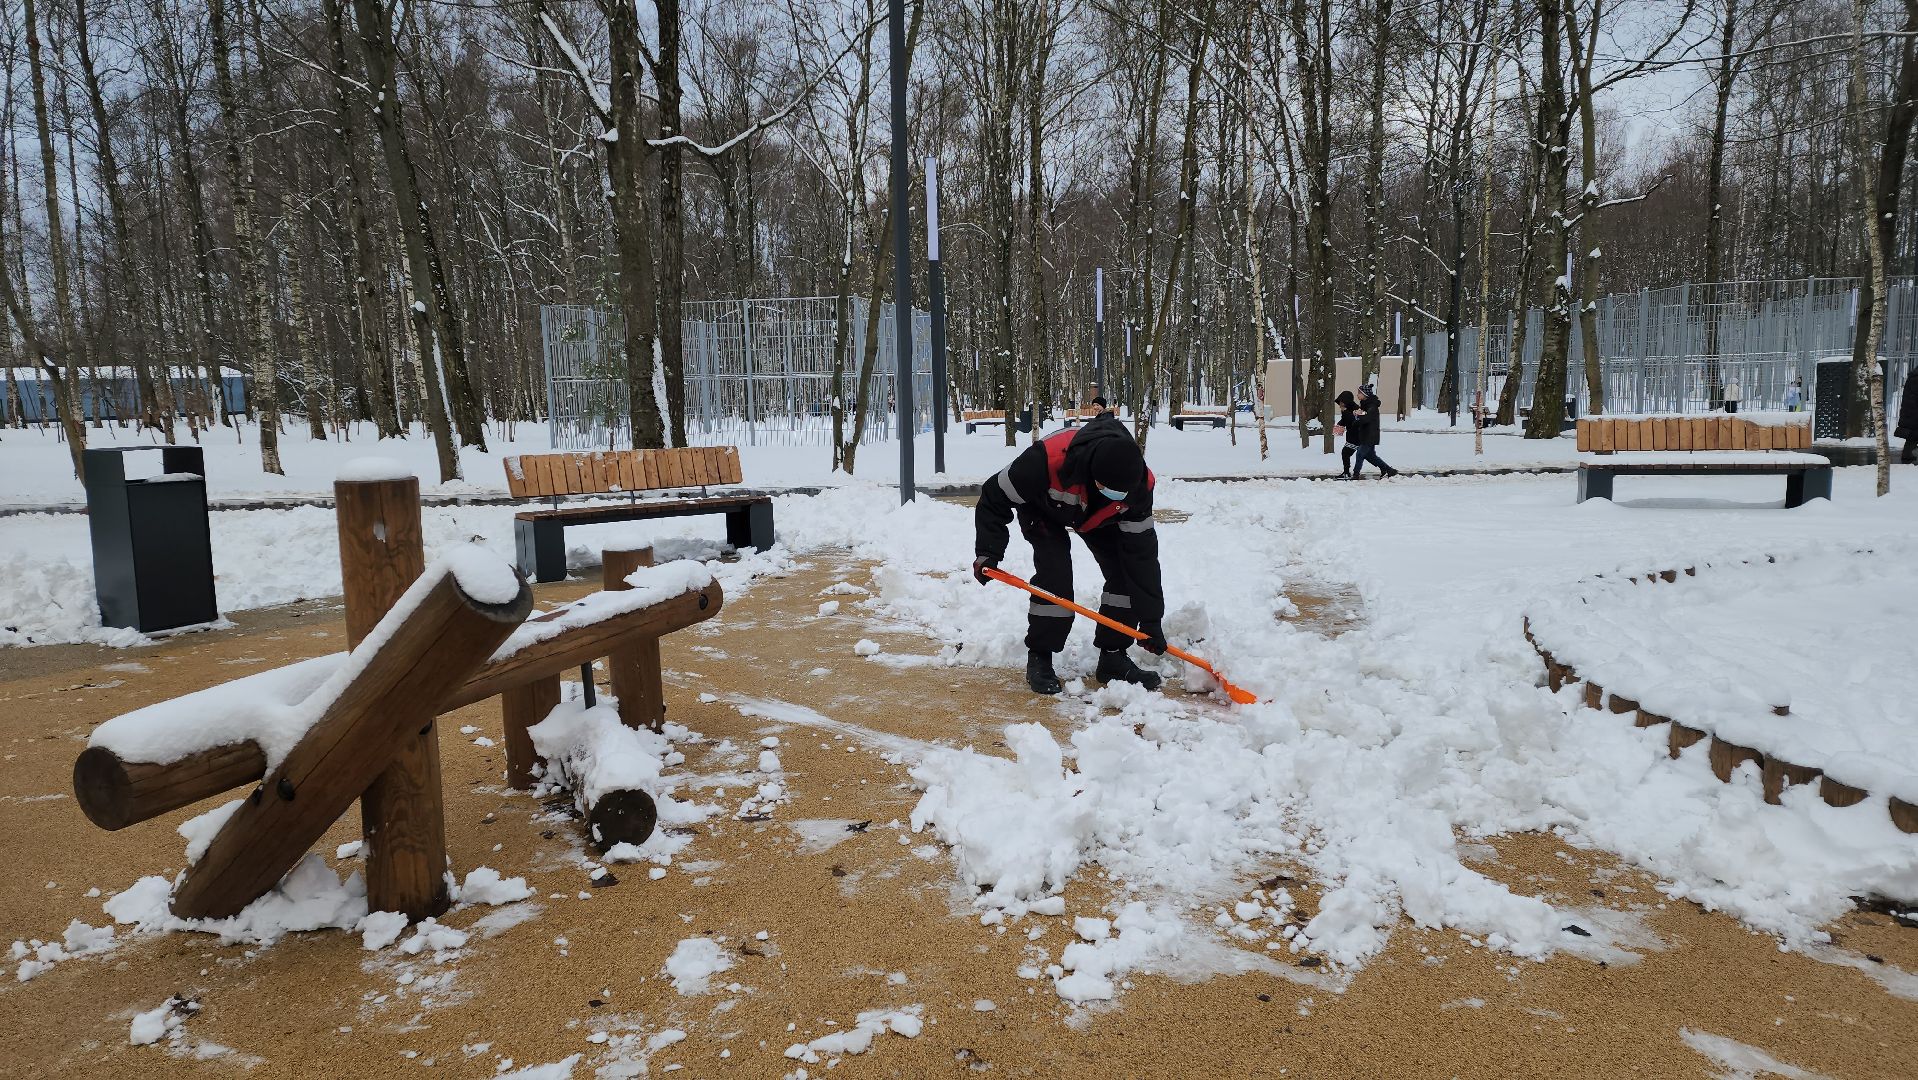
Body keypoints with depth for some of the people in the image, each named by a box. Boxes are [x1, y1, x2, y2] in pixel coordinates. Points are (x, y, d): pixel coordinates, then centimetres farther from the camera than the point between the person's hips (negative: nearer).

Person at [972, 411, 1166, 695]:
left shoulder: (1138, 483, -33)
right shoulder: (1047, 459, -46)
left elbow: (1142, 551, -25)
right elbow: (995, 496, -29)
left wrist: (1151, 619, -23)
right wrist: (988, 552, -27)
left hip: (1098, 518, 4)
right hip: (1044, 511, -3)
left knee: (1127, 571, -10)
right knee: (1054, 577, -21)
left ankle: (1113, 657, 4)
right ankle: (1039, 659, -3)